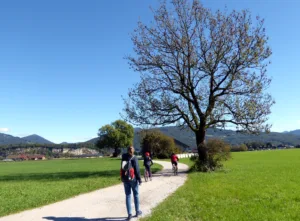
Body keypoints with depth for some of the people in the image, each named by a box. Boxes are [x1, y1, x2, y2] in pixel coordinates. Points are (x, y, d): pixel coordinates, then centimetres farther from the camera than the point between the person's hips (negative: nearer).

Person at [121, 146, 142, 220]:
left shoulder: (123, 158, 1)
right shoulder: (134, 158, -13)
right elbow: (137, 169, -13)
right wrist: (139, 179, -6)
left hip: (125, 179, 3)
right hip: (133, 179, -3)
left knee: (128, 196, 8)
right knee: (136, 195, 13)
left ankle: (129, 214, 5)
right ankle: (137, 212, 22)